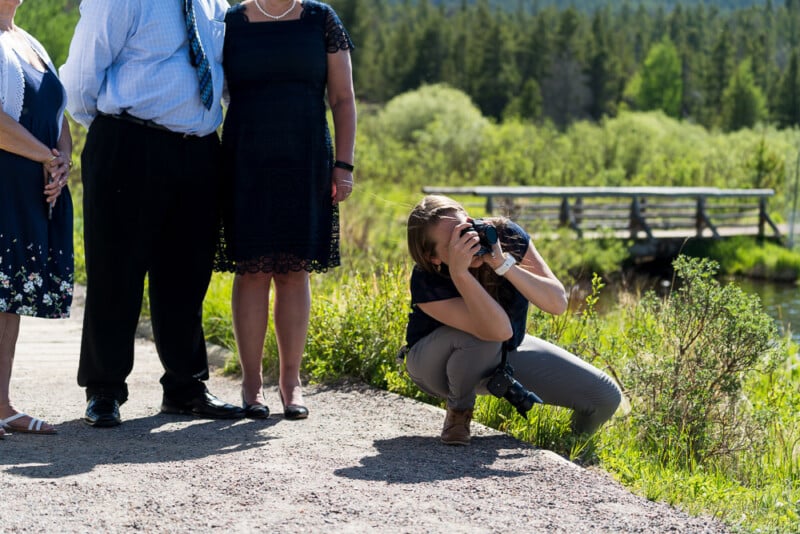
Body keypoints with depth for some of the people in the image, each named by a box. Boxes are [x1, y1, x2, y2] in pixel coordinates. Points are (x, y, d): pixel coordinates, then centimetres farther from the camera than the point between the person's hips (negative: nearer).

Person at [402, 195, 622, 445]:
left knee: (606, 397, -11)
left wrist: (502, 263, -40)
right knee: (481, 337, -41)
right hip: (436, 365, -4)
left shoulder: (506, 235, -24)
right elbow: (499, 330, -43)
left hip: (508, 351, 4)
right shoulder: (426, 283, -34)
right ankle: (458, 411, -11)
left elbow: (558, 303, -30)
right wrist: (459, 272, -53)